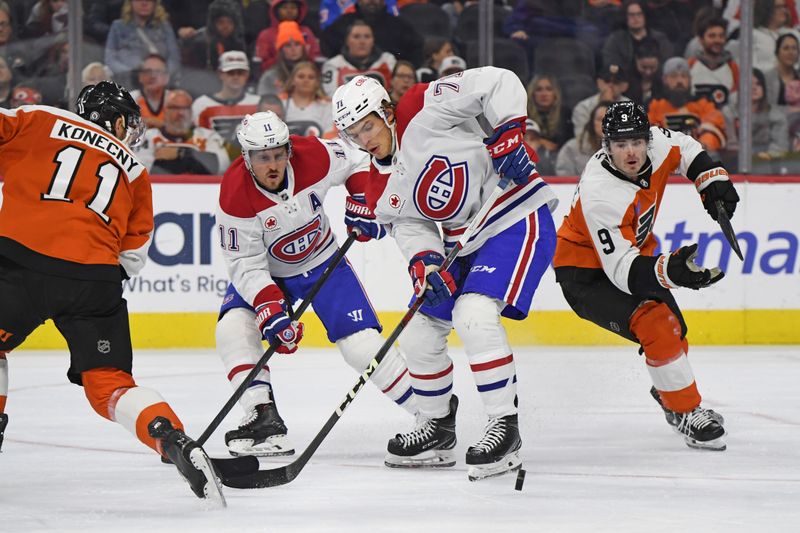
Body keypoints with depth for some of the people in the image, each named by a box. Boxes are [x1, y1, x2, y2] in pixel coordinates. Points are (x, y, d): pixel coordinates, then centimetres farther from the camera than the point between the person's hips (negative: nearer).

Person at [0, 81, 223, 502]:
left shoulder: (41, 123, 17)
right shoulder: (133, 171, 24)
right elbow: (133, 257, 23)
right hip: (94, 276, 2)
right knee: (109, 383, 7)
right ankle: (174, 440, -15)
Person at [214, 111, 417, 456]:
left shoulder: (315, 156, -23)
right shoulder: (235, 197, -27)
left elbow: (356, 162, 0)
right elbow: (246, 266, -24)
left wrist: (362, 201, -13)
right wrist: (270, 309, -35)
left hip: (323, 263, 0)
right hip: (266, 272, 0)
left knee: (362, 345, -12)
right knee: (233, 328, -25)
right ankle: (264, 419, -23)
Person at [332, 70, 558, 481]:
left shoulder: (424, 110, -17)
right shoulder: (381, 190, 3)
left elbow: (498, 82, -18)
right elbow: (411, 229, -4)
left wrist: (508, 134, -26)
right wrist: (423, 264, -25)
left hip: (517, 219, -9)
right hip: (465, 243, 9)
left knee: (474, 314, -26)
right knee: (419, 334, 8)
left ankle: (504, 426, -21)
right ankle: (437, 430, 26)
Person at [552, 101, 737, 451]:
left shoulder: (656, 144, -17)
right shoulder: (600, 195, -37)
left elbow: (686, 149, 10)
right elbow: (622, 271, -39)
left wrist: (713, 181, -3)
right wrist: (670, 271, -55)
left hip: (632, 253, 8)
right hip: (585, 274, -8)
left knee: (674, 333, 16)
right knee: (656, 324, -27)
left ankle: (669, 392, 48)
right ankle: (687, 415, -15)